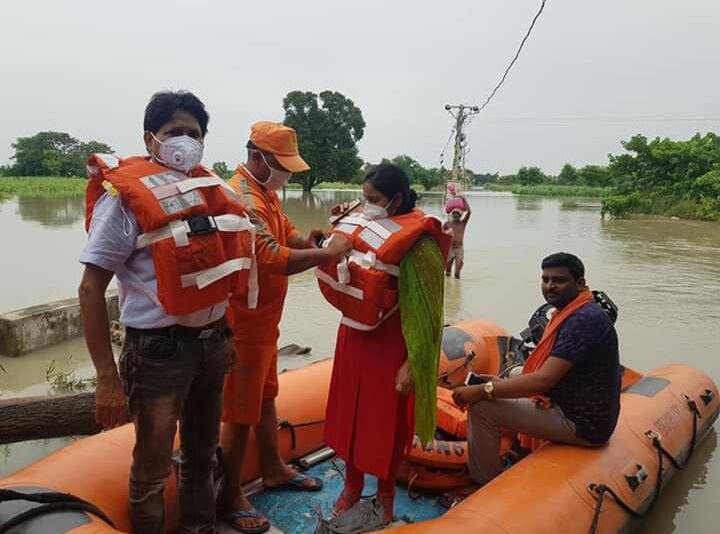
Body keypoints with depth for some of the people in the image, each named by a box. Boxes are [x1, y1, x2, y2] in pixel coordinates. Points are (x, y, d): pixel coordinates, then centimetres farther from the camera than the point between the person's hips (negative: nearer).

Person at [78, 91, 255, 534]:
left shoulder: (214, 189, 5)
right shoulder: (127, 196, -12)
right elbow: (91, 289, -13)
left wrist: (224, 335, 15)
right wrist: (108, 378, -17)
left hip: (212, 341, 6)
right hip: (159, 349, -6)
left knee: (203, 455, 23)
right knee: (153, 467, 8)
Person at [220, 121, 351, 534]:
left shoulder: (266, 192, 10)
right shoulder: (242, 199, -23)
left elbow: (286, 231, 16)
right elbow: (273, 259, -31)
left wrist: (307, 240, -4)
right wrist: (327, 254, -24)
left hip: (264, 319, 10)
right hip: (243, 322, -10)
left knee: (266, 397, 21)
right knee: (241, 411, 2)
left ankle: (274, 470, 38)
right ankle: (232, 498, 18)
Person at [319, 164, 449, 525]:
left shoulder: (418, 244, -16)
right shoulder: (362, 228, 3)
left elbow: (424, 311, -17)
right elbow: (341, 281, 10)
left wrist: (410, 364, -19)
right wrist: (336, 238, -4)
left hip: (390, 343, -6)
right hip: (354, 335, 6)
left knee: (387, 420, 10)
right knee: (349, 411, 16)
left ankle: (385, 494, 34)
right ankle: (352, 485, 37)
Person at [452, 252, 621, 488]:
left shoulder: (583, 320, -24)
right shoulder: (571, 313, 9)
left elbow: (544, 380, -29)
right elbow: (549, 372, 15)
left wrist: (481, 390, -25)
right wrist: (502, 381, 7)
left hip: (581, 425, -11)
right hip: (583, 412, 11)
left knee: (482, 408, -18)